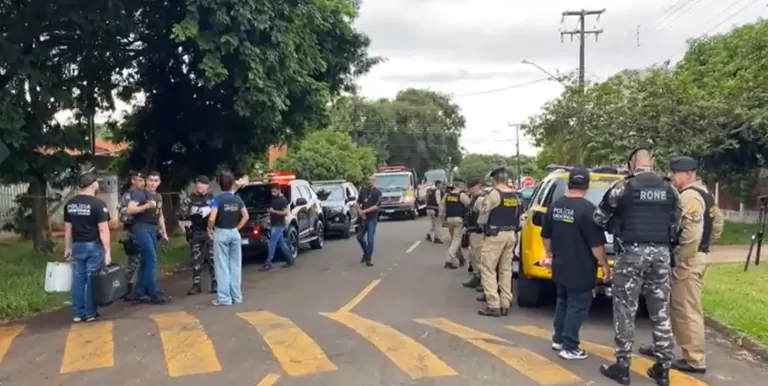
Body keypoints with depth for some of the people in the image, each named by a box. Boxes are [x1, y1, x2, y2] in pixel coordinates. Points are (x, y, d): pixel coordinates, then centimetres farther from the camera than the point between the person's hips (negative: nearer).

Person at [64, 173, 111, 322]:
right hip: (94, 246, -6)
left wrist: (68, 248, 20)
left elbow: (67, 228, 12)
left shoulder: (70, 204, 7)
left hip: (77, 246, 6)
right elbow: (103, 230, -15)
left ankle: (77, 313, 15)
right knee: (92, 279, 1)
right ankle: (90, 313, 7)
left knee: (78, 278, 11)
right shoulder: (98, 204, -12)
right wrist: (107, 251, -14)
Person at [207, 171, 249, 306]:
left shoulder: (217, 199, -11)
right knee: (235, 265, 9)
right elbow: (246, 216, 6)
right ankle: (236, 296, 14)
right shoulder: (237, 199, 3)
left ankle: (224, 297, 1)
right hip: (234, 233, 4)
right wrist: (237, 228, 11)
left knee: (222, 266, 0)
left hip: (221, 233, -4)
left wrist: (210, 229, -2)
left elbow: (212, 219, -19)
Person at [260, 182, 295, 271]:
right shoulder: (273, 199, 14)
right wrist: (269, 211, 10)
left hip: (279, 225, -9)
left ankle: (268, 263, -6)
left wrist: (274, 211, -22)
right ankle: (290, 260, 20)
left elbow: (285, 212, -18)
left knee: (272, 244, -9)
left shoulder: (283, 200, -12)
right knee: (281, 244, 12)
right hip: (274, 224, 9)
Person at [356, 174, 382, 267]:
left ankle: (369, 259, 4)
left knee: (370, 239, -6)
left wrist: (364, 211, -18)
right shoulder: (363, 190, 5)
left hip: (372, 219, -5)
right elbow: (358, 202, 10)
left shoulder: (377, 192, -8)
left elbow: (376, 206, -16)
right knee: (359, 237, 12)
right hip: (363, 218, 5)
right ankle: (366, 253, 33)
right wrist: (359, 211, -8)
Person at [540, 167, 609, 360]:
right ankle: (569, 347, 5)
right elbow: (596, 243, -17)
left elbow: (547, 235, 13)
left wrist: (550, 254, 27)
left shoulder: (555, 206, 4)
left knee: (563, 301, 20)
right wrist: (604, 265, -7)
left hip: (560, 266, 7)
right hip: (580, 269, -7)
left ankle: (558, 339, 28)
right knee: (577, 305, 2)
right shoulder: (587, 209, -18)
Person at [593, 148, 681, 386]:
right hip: (661, 253, 5)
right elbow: (675, 223, 13)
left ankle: (622, 367, 7)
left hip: (632, 252, -5)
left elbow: (598, 218, 2)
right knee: (661, 312, 11)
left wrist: (617, 227, 20)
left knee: (625, 311, 2)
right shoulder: (669, 189, 10)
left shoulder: (624, 187, -5)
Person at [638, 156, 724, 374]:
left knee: (687, 310, -4)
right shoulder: (702, 194, 16)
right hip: (692, 257, 11)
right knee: (672, 305, 19)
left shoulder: (689, 197, -18)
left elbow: (692, 233, -27)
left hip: (687, 261, -11)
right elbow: (718, 222, 24)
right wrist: (705, 246, 23)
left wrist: (681, 262, -21)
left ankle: (695, 360, 4)